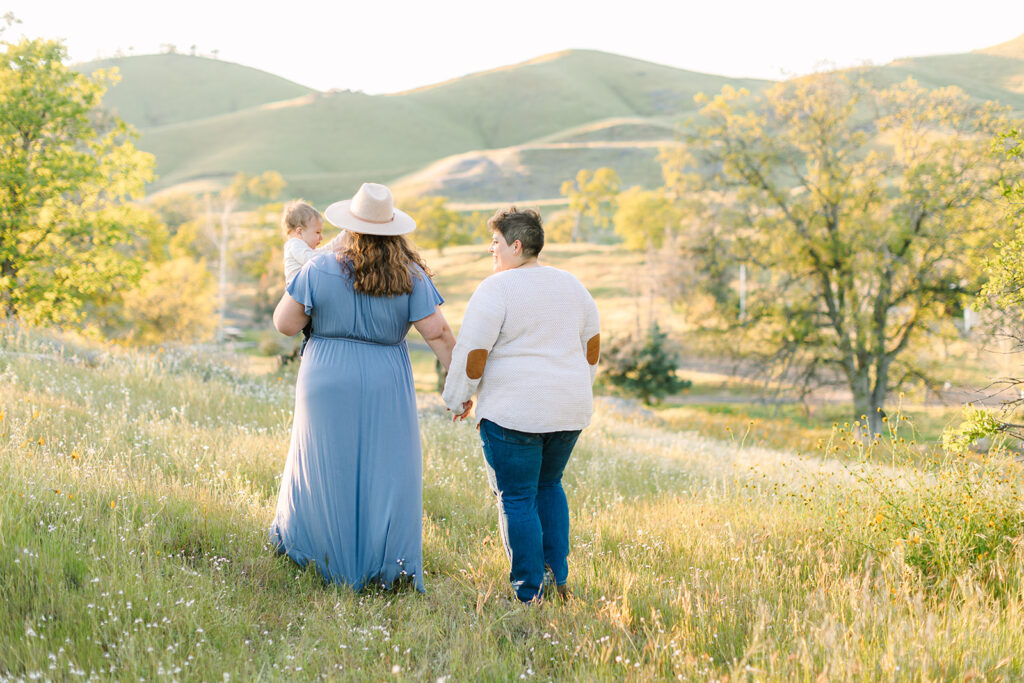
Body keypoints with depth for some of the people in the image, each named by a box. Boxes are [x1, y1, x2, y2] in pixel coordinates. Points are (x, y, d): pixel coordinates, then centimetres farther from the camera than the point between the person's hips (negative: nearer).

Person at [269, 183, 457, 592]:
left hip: (328, 383, 0)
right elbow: (438, 333, -10)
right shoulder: (411, 277, -7)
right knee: (387, 472, 6)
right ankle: (391, 566, 5)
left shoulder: (320, 270, -9)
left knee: (326, 467, 16)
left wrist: (300, 287, 10)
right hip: (385, 389, 0)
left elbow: (285, 323, -6)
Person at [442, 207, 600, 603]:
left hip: (514, 412, -7)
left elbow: (471, 354, -13)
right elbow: (592, 346, 17)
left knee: (517, 499, 3)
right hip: (568, 410, 7)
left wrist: (457, 400, 1)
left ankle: (530, 595, 5)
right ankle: (557, 578, 21)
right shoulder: (571, 285, 9)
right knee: (548, 485, 23)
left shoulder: (495, 290, -12)